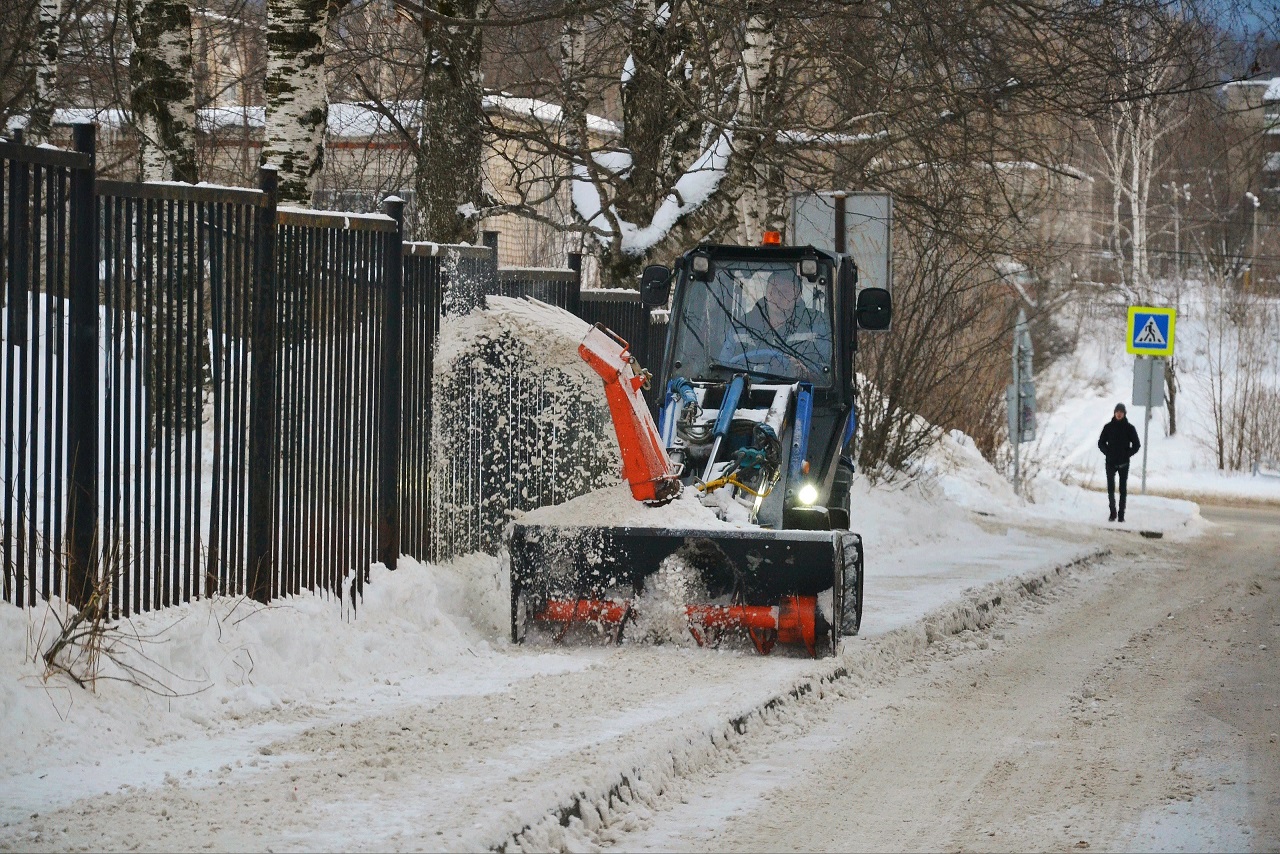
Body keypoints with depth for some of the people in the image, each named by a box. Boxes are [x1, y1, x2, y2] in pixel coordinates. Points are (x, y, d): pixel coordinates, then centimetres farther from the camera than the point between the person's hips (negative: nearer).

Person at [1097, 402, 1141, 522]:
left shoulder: (1129, 428, 0)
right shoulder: (1108, 427, 2)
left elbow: (1136, 445, 4)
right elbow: (1101, 443, 8)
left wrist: (1127, 454, -7)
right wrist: (1107, 453, -6)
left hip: (1124, 463, -1)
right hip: (1111, 463, 1)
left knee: (1123, 489, 2)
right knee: (1110, 488, -2)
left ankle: (1121, 515, 4)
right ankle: (1113, 513, 7)